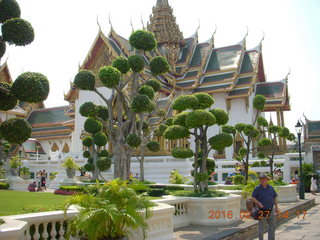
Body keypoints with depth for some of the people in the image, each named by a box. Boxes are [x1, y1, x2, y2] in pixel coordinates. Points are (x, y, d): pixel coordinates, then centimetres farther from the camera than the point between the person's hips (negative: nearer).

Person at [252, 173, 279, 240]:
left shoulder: (271, 188, 7)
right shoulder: (257, 188, -7)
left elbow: (274, 198, 15)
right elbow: (253, 198, -9)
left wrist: (276, 207, 9)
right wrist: (258, 203, -25)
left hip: (271, 210, 5)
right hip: (262, 210, -5)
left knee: (272, 226, 14)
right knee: (261, 226, 2)